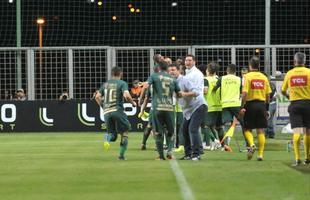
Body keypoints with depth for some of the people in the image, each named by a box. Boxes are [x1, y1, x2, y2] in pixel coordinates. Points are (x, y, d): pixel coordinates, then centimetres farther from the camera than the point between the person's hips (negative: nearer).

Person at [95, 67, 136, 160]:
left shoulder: (105, 84, 16)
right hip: (117, 110, -5)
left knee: (112, 135, 13)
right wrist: (133, 102, 2)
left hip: (106, 112, 5)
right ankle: (121, 155, 6)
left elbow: (97, 97, 14)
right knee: (124, 131, 11)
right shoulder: (122, 83, 1)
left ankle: (107, 139, -24)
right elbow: (126, 95, -15)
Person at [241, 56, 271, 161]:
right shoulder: (264, 77, 6)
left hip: (250, 105, -3)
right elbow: (268, 95, 9)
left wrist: (242, 107, -10)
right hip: (261, 104, 3)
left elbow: (244, 93, -15)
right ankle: (260, 154, 3)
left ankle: (251, 145, -16)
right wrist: (267, 109, 17)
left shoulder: (247, 76, -7)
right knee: (260, 130, 6)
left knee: (247, 129, 10)